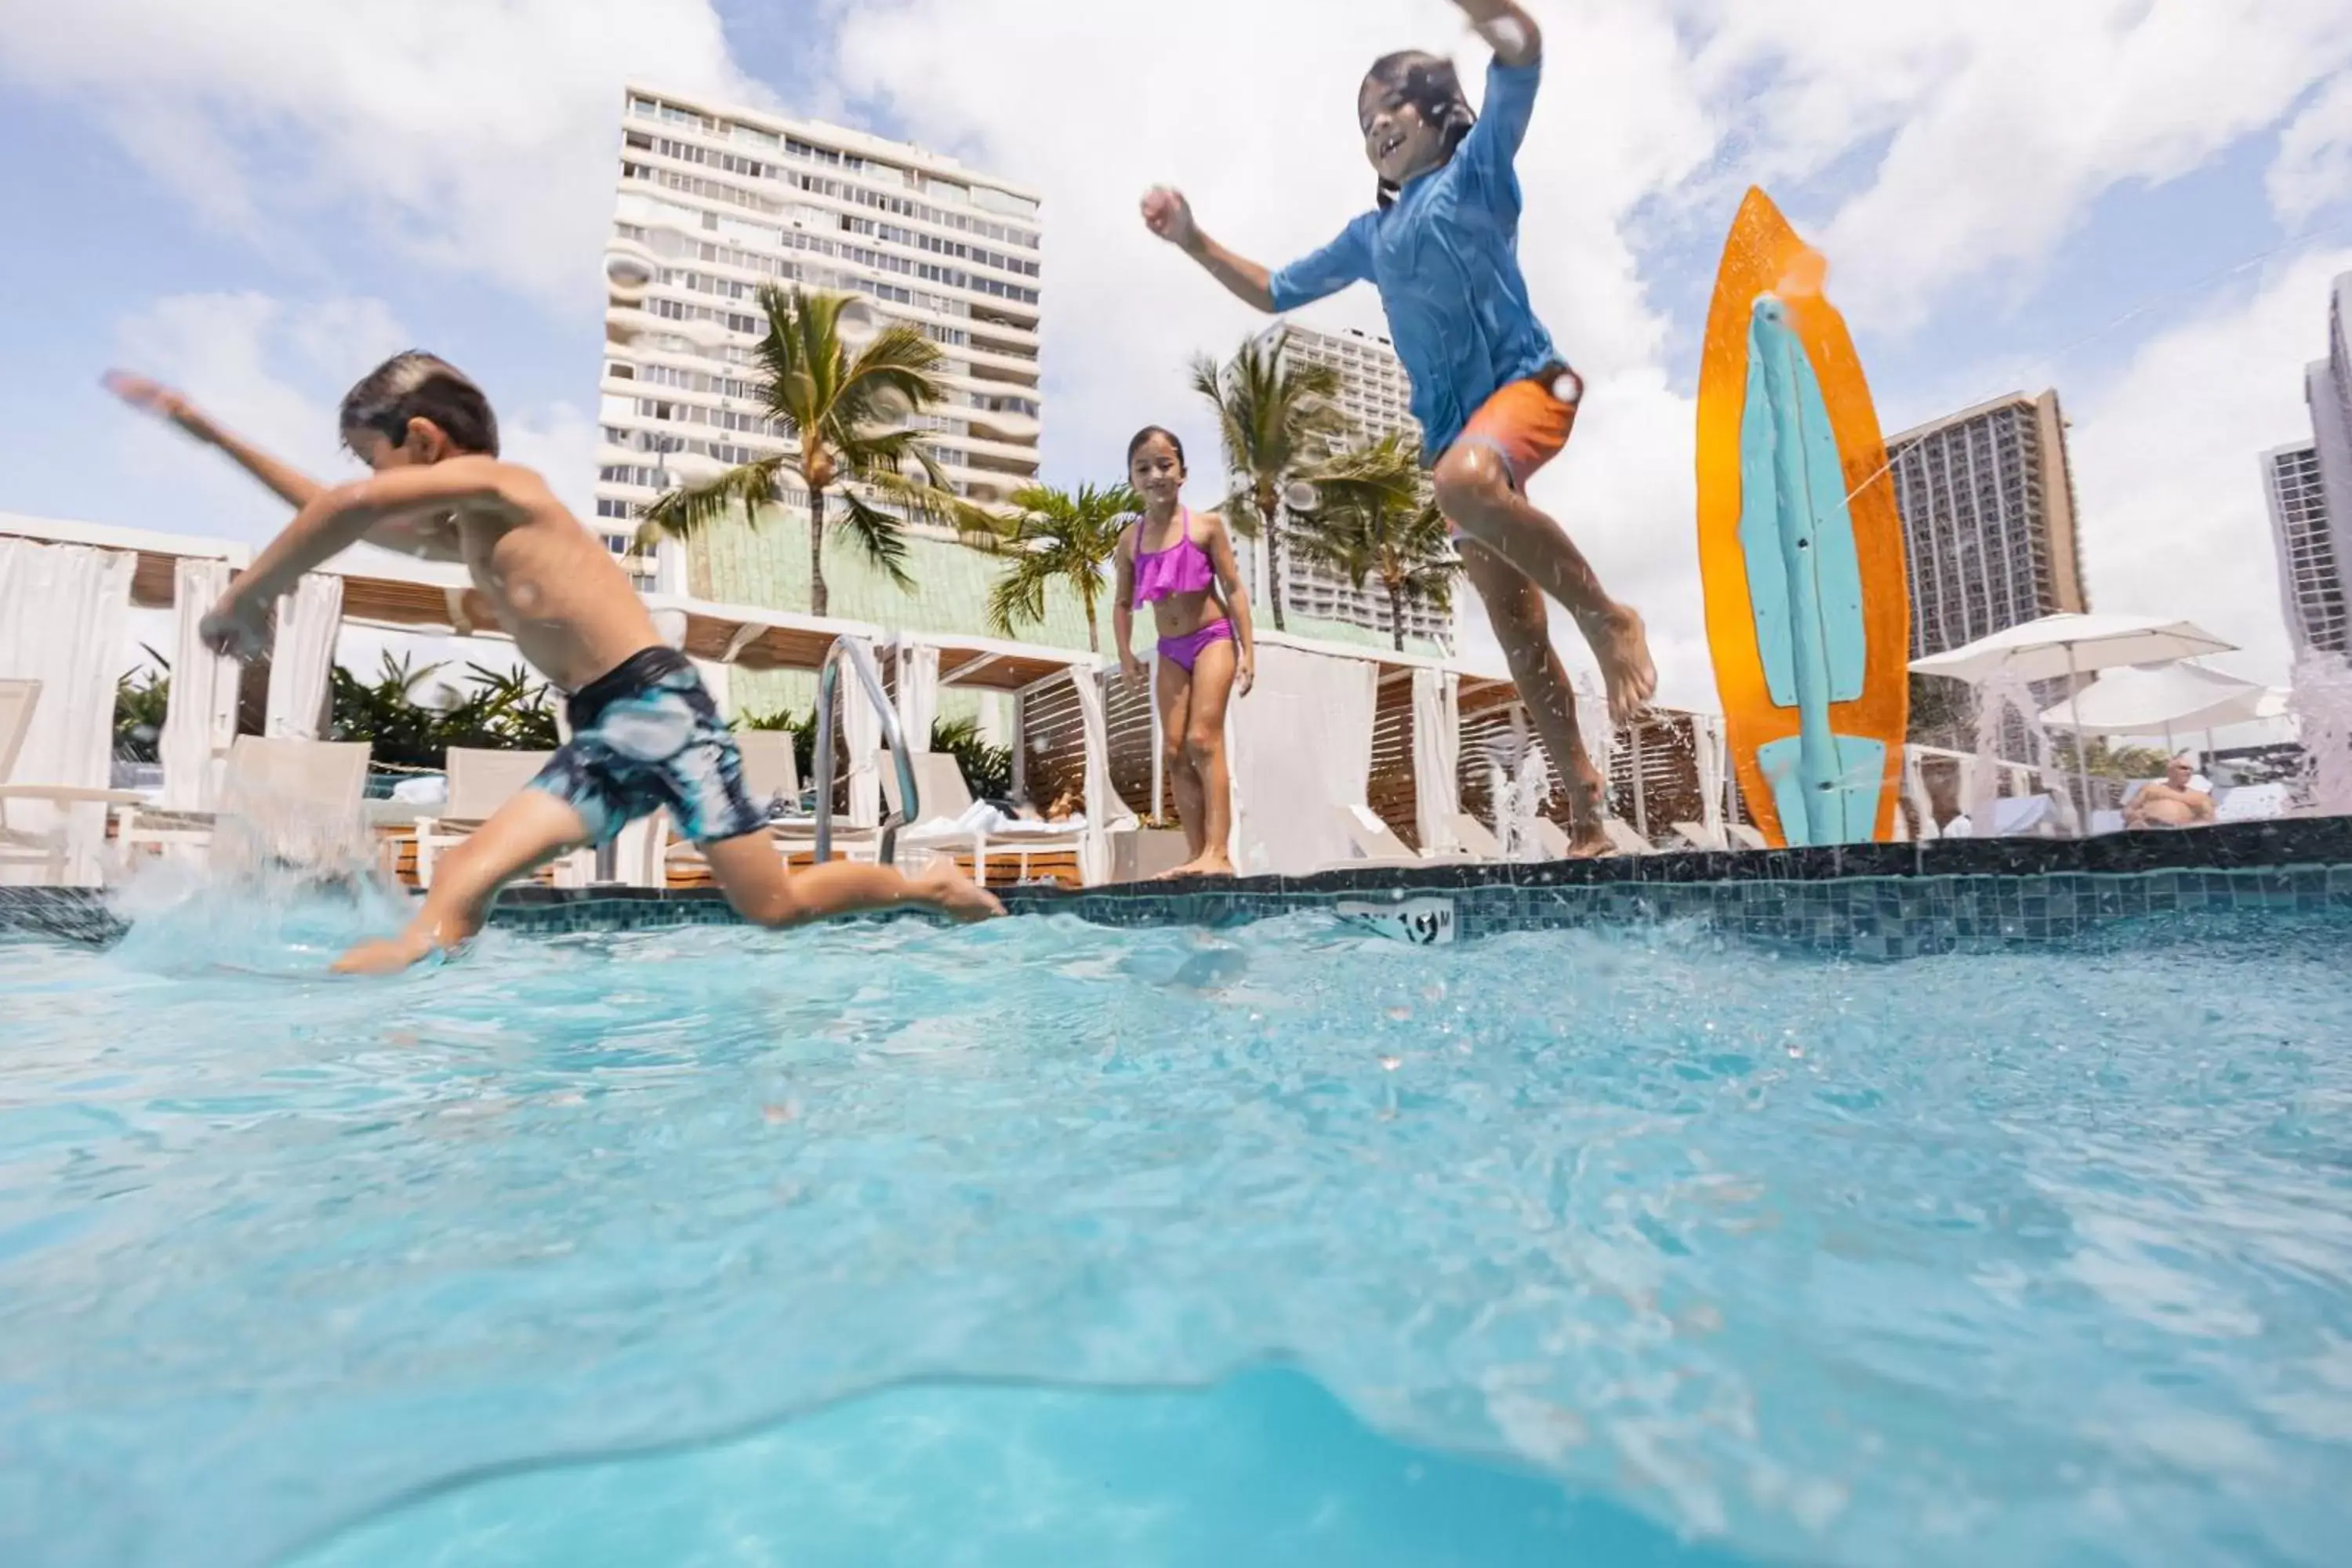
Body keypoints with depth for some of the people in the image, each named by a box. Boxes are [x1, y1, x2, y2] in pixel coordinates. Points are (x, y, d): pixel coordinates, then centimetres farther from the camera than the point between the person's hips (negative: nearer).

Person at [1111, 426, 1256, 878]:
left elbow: (1234, 589, -4)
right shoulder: (1131, 540, 5)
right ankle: (1198, 856, 5)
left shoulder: (1206, 525, -5)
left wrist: (1248, 649, -10)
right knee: (1175, 751, 0)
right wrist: (1126, 655, 3)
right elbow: (1122, 603, 14)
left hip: (1213, 639, -5)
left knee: (1203, 740, -16)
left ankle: (1218, 854, -17)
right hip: (1170, 650, 5)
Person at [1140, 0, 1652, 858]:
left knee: (1464, 481, -40)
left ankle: (1606, 615, -21)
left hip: (1527, 380, -5)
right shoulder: (1369, 234, 24)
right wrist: (1194, 241, 23)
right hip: (1454, 426, 5)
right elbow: (1274, 292, 30)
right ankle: (1584, 806, 8)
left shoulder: (1476, 170, 10)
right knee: (1517, 633, 0)